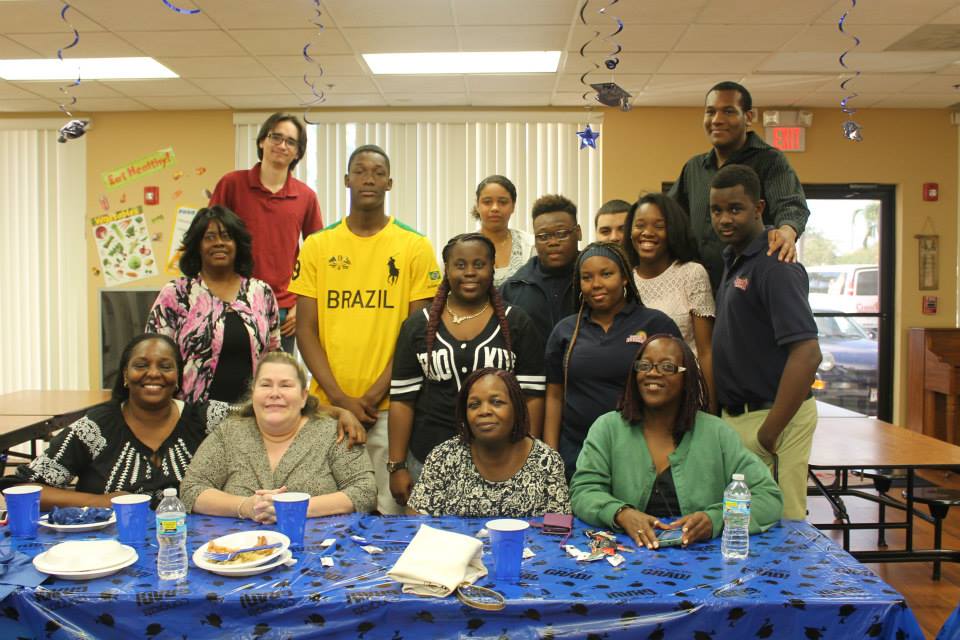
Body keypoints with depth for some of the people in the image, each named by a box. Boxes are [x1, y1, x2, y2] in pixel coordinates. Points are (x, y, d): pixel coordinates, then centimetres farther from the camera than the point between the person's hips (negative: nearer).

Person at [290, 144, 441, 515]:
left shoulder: (415, 247, 1)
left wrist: (374, 395, -8)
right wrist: (339, 397, -6)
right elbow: (306, 328, 4)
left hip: (389, 406, -2)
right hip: (327, 404, 2)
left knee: (389, 511, 2)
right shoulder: (317, 245, 7)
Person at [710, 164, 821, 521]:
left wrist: (768, 434, -22)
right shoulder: (734, 260, 12)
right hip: (738, 415, 9)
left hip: (772, 415, -9)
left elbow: (807, 355, -24)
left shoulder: (774, 266, -17)